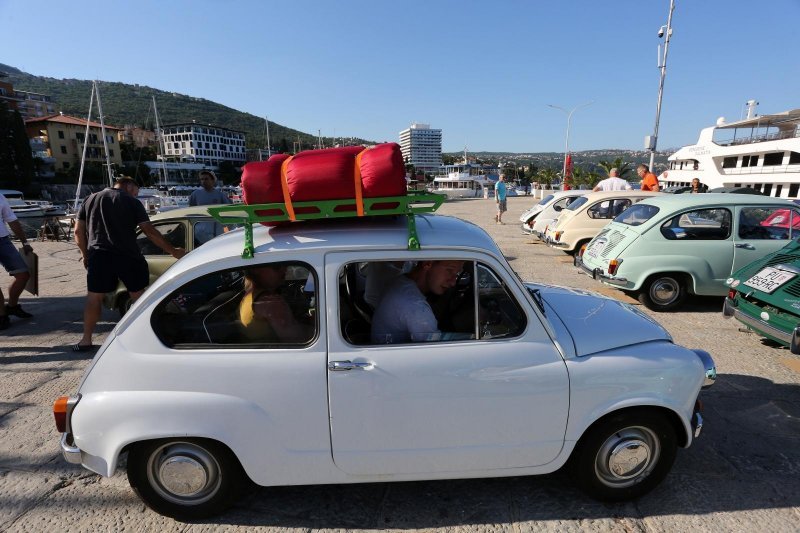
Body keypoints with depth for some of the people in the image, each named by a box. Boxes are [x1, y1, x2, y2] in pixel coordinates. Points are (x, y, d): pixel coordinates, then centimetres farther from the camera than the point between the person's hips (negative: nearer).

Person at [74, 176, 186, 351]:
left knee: (94, 297, 11)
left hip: (98, 256, 3)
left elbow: (78, 231, 12)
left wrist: (85, 253, 22)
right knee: (138, 296, 9)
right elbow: (149, 231, -7)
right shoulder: (132, 202, 1)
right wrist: (173, 251, -5)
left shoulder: (91, 199, 15)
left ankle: (86, 340, 14)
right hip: (127, 256, -3)